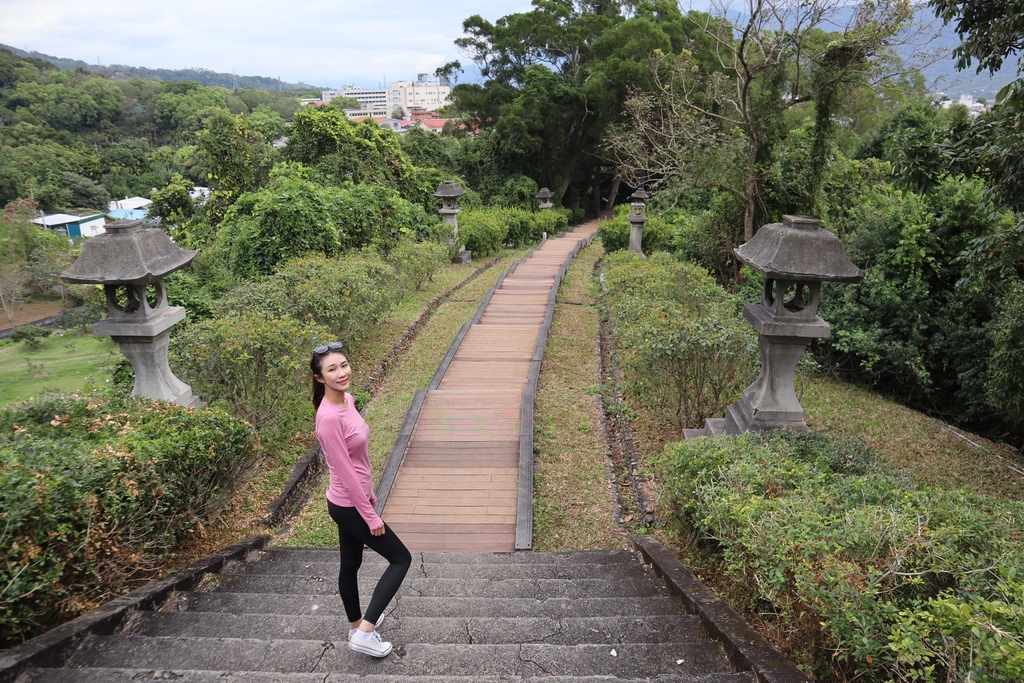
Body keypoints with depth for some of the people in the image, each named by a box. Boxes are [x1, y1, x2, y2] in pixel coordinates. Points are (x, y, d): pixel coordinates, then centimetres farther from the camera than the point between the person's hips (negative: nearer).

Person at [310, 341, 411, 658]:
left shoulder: (347, 400, 0)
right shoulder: (329, 417, -29)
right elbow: (345, 473, -24)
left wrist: (370, 492, 19)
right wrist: (371, 516, -17)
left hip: (351, 501, 8)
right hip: (349, 506, -8)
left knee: (351, 564, 23)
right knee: (401, 558, 3)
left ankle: (356, 626, 43)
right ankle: (364, 633, 8)